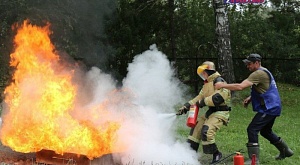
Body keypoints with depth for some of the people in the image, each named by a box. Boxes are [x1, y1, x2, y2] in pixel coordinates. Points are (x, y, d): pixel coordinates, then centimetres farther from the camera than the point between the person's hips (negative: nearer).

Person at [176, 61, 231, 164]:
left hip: (220, 113, -10)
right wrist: (186, 107, 9)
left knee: (206, 131, -24)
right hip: (211, 112, 10)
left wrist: (204, 102, -19)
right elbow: (199, 98, 17)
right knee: (196, 128, 11)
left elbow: (219, 97, -28)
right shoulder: (207, 84, 16)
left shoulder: (218, 81, -15)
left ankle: (216, 154, -7)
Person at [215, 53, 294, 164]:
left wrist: (222, 85, -22)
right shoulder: (264, 72, 16)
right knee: (265, 131, 23)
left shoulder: (259, 74, -18)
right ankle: (286, 151, 35)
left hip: (268, 108, -11)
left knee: (252, 130, -13)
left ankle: (254, 159, -14)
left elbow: (240, 86, -28)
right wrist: (250, 98, 11)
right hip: (273, 107, 11)